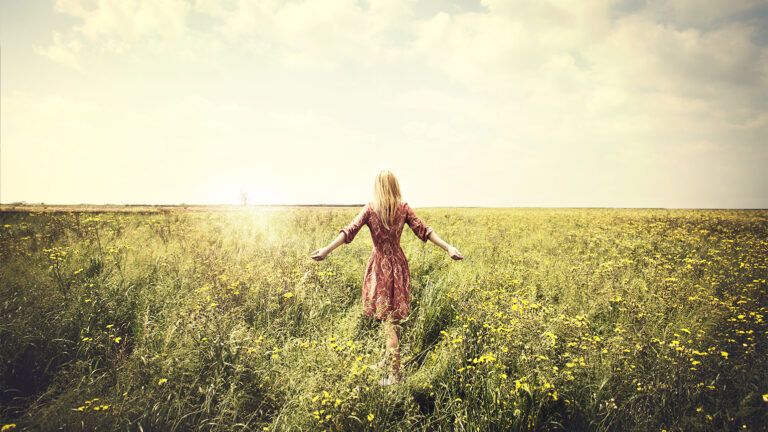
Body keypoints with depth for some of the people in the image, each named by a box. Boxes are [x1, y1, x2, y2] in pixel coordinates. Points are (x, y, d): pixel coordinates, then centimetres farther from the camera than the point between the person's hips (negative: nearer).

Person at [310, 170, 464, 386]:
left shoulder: (370, 208, -8)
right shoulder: (404, 208, -2)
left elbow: (349, 231, -17)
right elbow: (423, 230, -7)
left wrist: (327, 249, -21)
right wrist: (449, 247, -6)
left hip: (379, 266, -2)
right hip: (398, 265, 2)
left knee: (387, 319, 3)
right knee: (393, 316, 16)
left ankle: (395, 373, 3)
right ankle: (389, 358, 32)